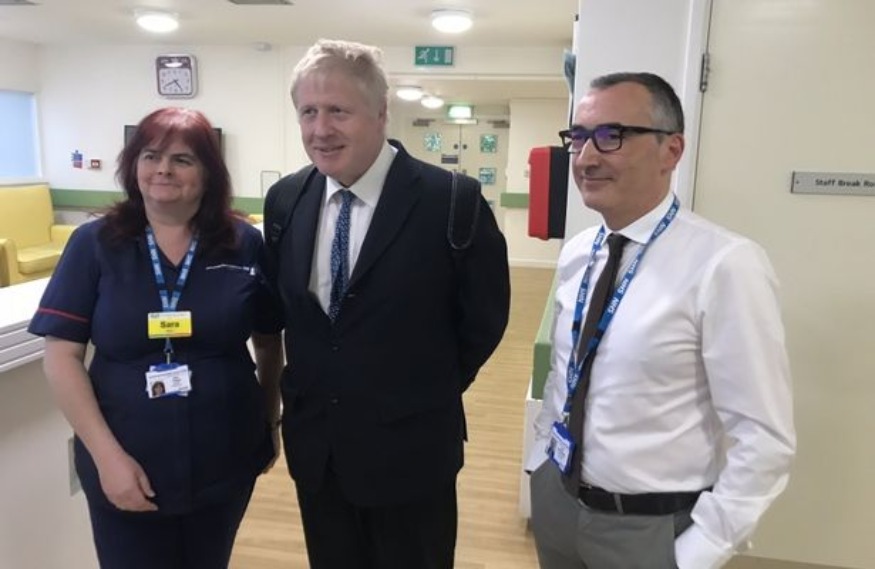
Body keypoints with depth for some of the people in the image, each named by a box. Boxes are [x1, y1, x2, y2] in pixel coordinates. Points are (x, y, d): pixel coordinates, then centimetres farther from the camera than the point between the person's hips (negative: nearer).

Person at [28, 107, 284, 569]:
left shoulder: (244, 245, -4)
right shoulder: (94, 244, -5)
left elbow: (269, 342, 5)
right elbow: (61, 357, -7)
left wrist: (268, 421, 5)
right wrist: (107, 455, -12)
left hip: (224, 463, 1)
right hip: (126, 467, -1)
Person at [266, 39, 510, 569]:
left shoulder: (450, 202, -18)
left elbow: (485, 318, -7)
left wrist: (430, 393, 1)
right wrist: (310, 397, 8)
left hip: (408, 448, -4)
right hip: (314, 445, 5)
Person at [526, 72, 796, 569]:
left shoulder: (725, 265, -21)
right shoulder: (574, 255, 0)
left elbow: (764, 440, -18)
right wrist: (540, 460, 12)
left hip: (652, 527, -5)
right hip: (556, 499, 6)